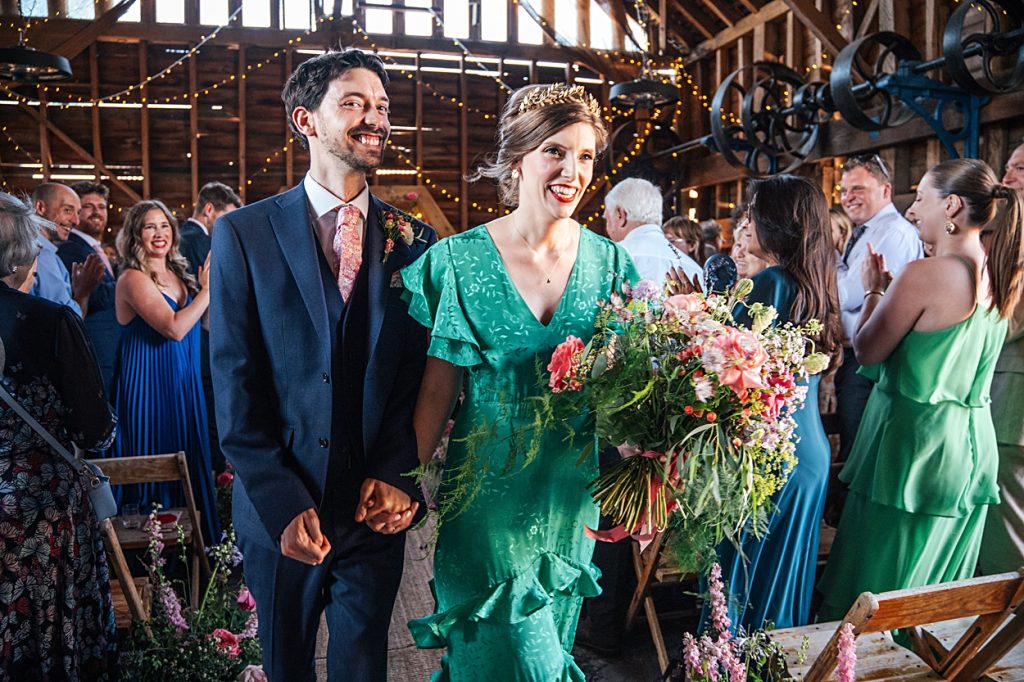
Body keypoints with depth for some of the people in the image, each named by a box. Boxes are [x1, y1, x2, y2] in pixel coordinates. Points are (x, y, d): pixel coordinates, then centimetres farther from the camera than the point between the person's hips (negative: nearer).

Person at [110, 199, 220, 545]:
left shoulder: (177, 274, 10)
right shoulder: (133, 279, -13)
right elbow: (174, 328, -24)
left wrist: (204, 289, 1)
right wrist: (208, 289, -18)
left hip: (183, 382, 8)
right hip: (150, 383, -8)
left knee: (187, 460, 14)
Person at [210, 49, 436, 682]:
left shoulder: (414, 241, 0)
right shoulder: (243, 233, -5)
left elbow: (422, 373, 0)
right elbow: (235, 386, -7)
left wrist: (396, 475, -11)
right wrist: (283, 504, -12)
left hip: (375, 508, 1)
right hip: (279, 509, 0)